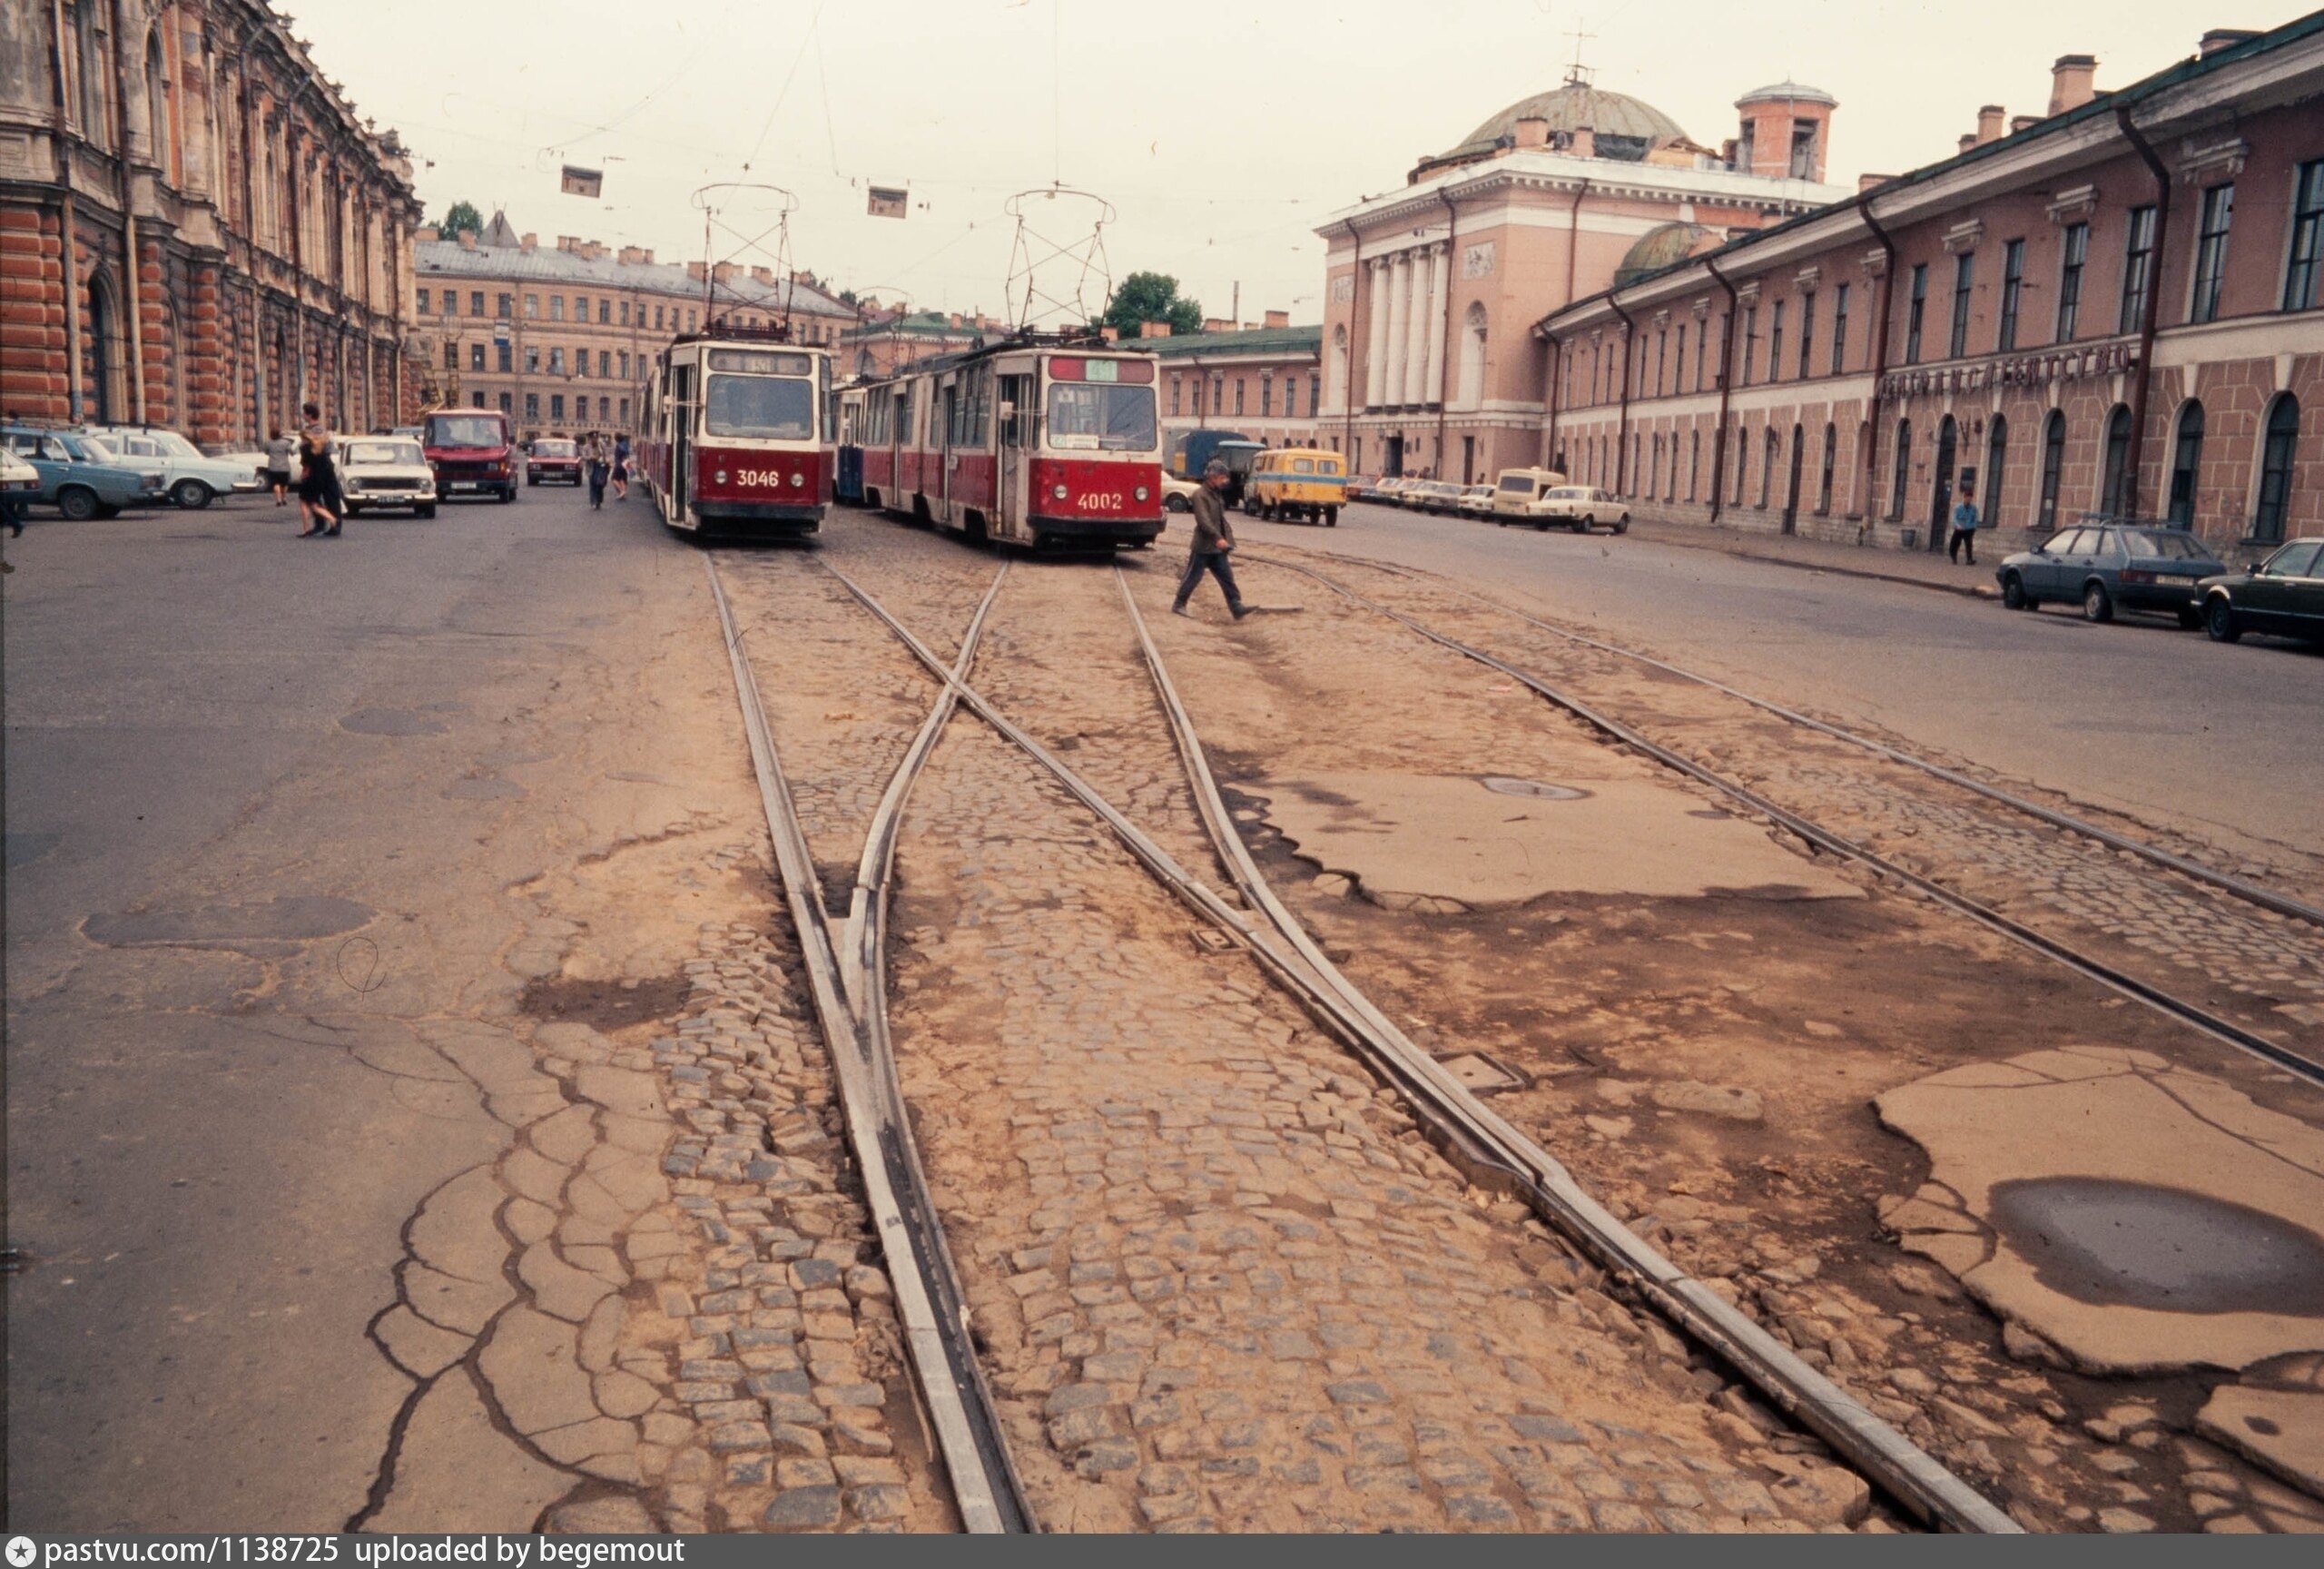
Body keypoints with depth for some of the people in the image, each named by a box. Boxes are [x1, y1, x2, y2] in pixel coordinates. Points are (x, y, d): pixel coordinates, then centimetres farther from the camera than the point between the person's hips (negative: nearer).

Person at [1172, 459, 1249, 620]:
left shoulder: (1217, 494, 13)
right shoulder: (1200, 495, -14)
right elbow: (1203, 520, -26)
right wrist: (1218, 537, -34)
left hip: (1217, 547, 8)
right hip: (1203, 546, -8)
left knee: (1226, 576, 3)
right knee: (1193, 576, 1)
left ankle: (1236, 607, 1)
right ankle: (1178, 605, 13)